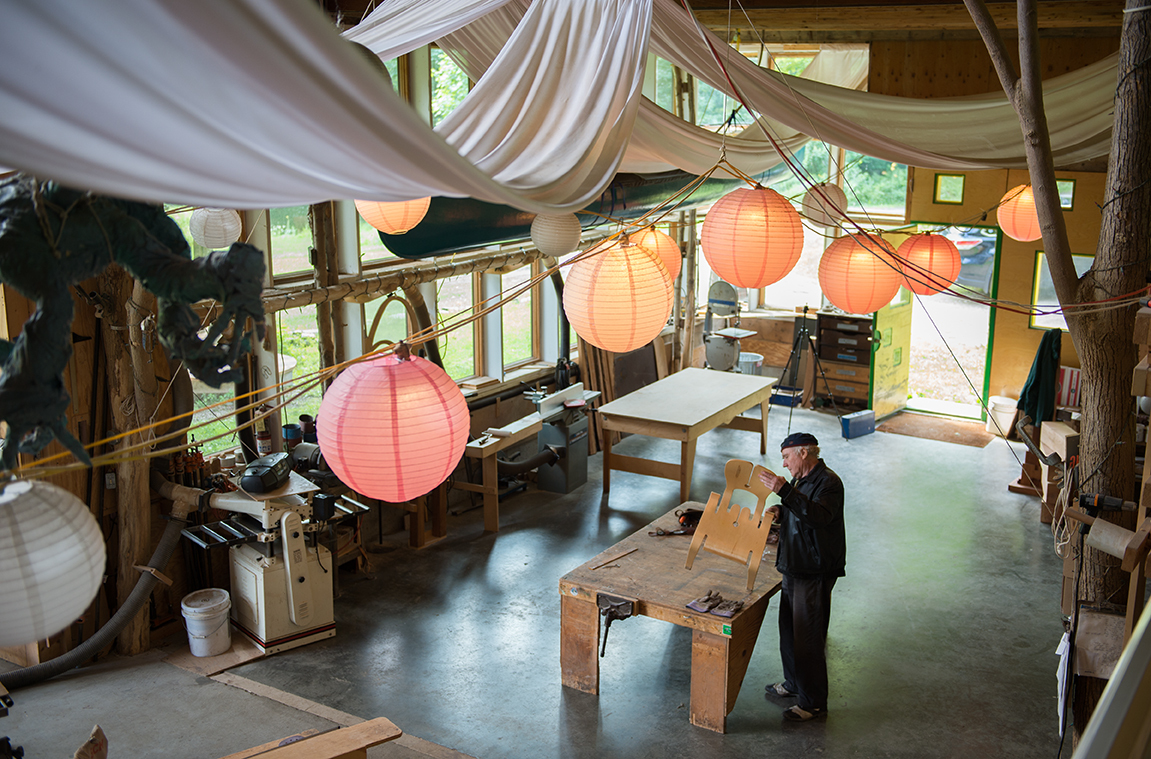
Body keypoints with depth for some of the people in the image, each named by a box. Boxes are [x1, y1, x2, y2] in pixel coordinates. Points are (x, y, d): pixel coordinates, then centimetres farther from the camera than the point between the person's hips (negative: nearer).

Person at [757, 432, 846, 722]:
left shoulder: (828, 482, -19)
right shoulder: (801, 480, 12)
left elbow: (819, 516, -36)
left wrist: (784, 490, -42)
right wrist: (781, 511, 3)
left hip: (815, 573, -10)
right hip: (795, 568, 10)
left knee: (808, 638, -4)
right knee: (789, 629, 21)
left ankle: (813, 702, 7)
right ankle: (794, 683, 39)